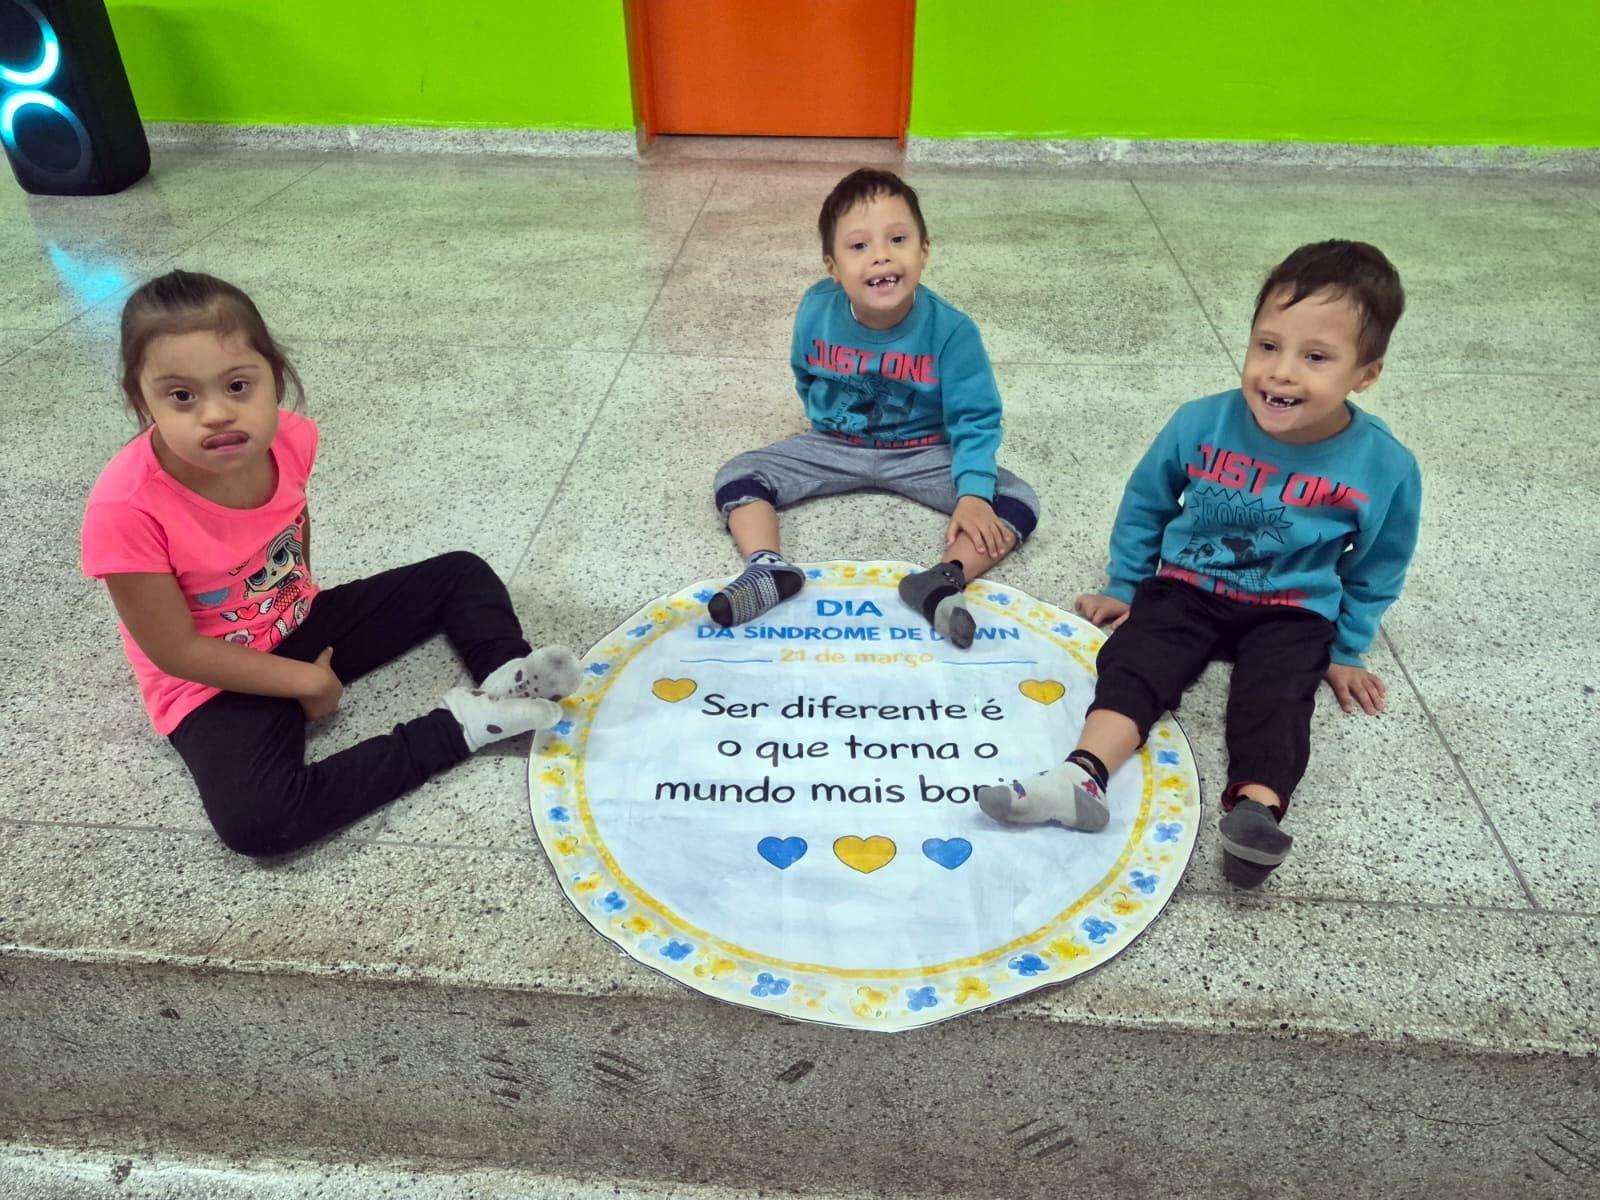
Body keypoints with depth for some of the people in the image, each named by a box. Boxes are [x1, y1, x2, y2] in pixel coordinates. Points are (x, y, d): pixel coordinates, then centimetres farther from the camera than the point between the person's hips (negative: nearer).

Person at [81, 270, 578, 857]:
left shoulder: (289, 437, -16)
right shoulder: (127, 508, -31)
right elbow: (175, 649, -22)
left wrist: (303, 597, 6)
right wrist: (308, 681, -18)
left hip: (304, 626, 6)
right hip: (215, 683, -5)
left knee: (461, 574, 6)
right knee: (254, 821, -32)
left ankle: (504, 676, -15)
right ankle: (454, 726, -24)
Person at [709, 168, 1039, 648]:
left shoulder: (951, 330, -23)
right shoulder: (816, 310, -15)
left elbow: (974, 419, -19)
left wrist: (973, 493, -31)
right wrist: (827, 419, 12)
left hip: (922, 452, -2)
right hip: (835, 444, 2)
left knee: (1019, 504, -24)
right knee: (736, 478, -15)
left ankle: (940, 581, -39)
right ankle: (769, 568, -32)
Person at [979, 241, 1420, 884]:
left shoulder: (1386, 467, -11)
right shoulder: (1202, 424, -12)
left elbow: (1377, 567, 7)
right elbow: (1146, 502, 6)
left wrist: (1343, 650, 9)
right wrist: (1125, 587, 10)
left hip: (1293, 612, 0)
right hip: (1186, 587, 0)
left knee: (1275, 694, -28)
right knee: (1134, 662, -24)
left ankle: (1256, 811, -44)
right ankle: (1081, 776, -41)